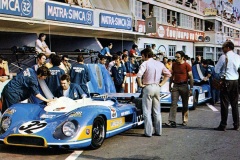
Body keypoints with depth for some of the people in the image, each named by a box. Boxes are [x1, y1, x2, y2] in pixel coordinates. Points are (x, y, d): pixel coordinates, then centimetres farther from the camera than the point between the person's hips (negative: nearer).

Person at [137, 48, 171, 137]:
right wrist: (161, 84, 11)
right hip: (157, 87, 6)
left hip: (148, 87, -6)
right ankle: (158, 131, 18)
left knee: (147, 111, -1)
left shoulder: (145, 64, -10)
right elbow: (168, 74, 14)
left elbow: (139, 75, -24)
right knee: (157, 111, 13)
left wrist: (140, 85, -10)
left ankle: (148, 132, -1)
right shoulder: (160, 64, 9)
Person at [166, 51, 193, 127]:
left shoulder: (187, 65, -7)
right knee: (174, 103, -6)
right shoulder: (174, 65, 7)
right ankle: (172, 121, -11)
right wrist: (170, 85, 15)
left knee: (185, 104, 8)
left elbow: (191, 77, -6)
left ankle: (185, 120, 20)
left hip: (184, 86, -3)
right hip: (175, 85, 3)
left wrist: (191, 88, -9)